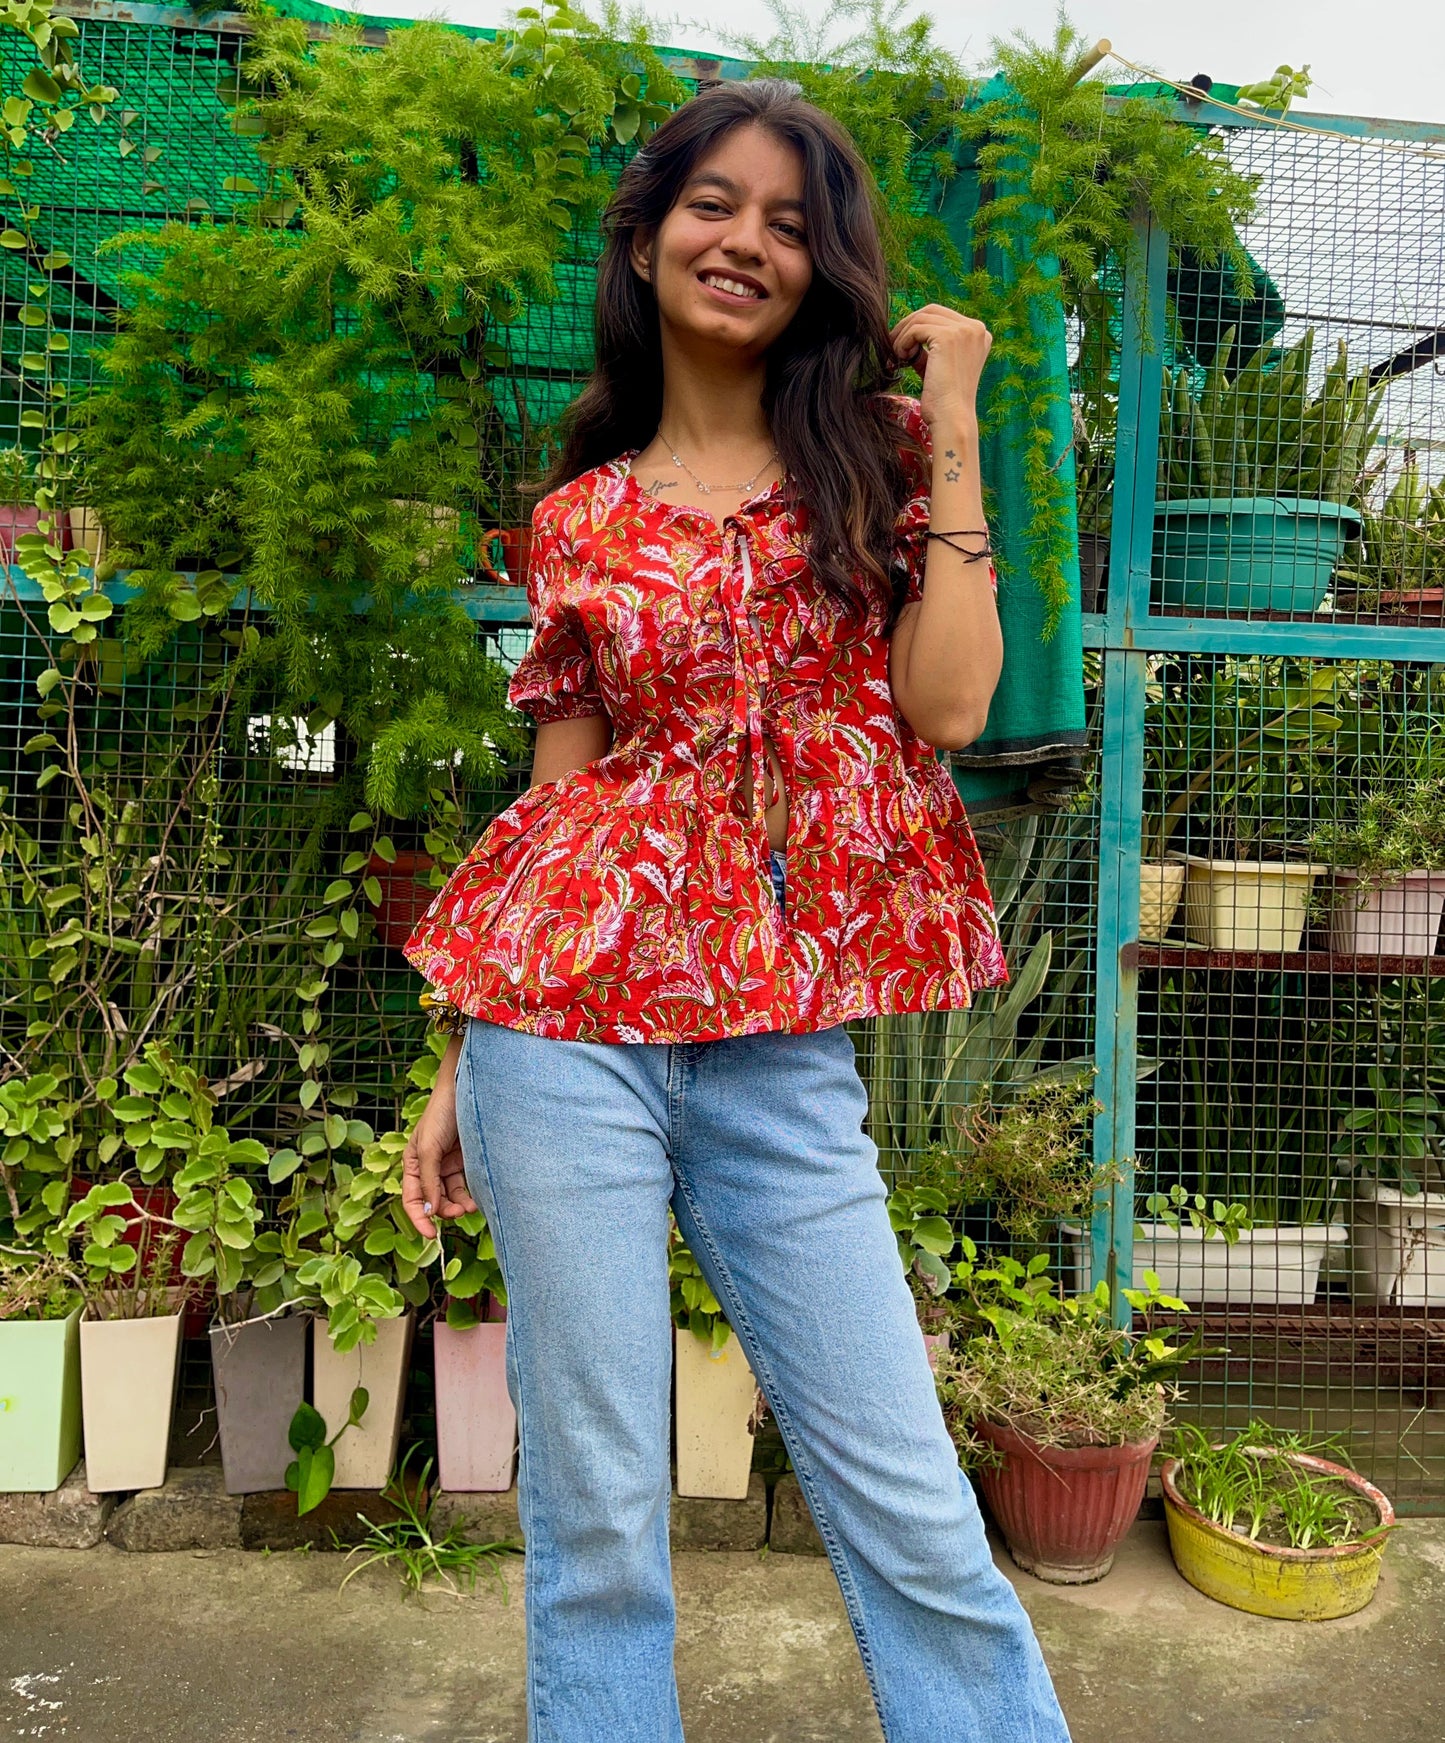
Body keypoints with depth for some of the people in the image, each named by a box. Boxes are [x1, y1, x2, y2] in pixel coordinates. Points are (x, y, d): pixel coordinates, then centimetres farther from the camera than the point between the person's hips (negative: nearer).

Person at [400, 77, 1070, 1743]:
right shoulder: (582, 516, 11)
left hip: (782, 1038, 0)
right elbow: (556, 786, 10)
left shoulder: (877, 458, 10)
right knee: (593, 1517, 9)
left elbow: (947, 706, -5)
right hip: (572, 1007, 1)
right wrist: (459, 1062, 8)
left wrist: (951, 434, 0)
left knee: (912, 1509, 5)